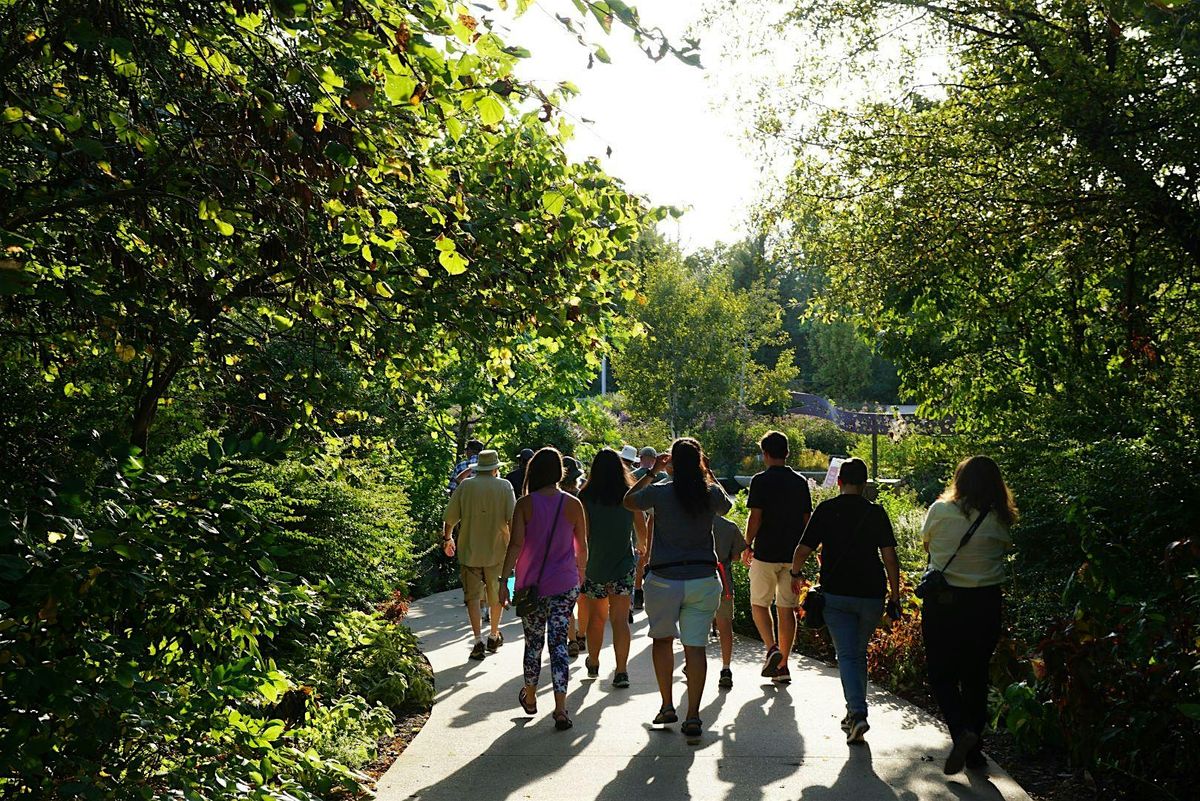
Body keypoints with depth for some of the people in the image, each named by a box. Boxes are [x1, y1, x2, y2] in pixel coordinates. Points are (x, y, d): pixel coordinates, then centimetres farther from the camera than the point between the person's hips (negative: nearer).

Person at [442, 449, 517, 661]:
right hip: (497, 549, 0)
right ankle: (494, 637, 28)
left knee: (473, 595, 6)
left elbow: (450, 518, -1)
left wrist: (448, 538, 15)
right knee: (496, 594, 16)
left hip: (469, 550, 0)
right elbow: (513, 518, -10)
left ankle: (478, 641, -3)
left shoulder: (465, 485, -2)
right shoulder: (504, 486, -3)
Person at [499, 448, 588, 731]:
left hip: (531, 585, 0)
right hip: (564, 585, 0)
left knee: (533, 642, 14)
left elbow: (516, 544, -13)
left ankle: (530, 698, 33)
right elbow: (582, 547, 5)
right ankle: (560, 709, -4)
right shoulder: (573, 504, -2)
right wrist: (581, 575, 21)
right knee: (558, 643, 2)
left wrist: (504, 580, -8)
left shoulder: (525, 504, -7)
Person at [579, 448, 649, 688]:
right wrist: (642, 552, 25)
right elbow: (642, 532, 4)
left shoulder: (586, 497, -7)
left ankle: (593, 663, 33)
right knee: (620, 619, 1)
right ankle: (621, 671, -6)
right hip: (623, 564, 0)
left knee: (596, 617, 16)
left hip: (594, 566, 0)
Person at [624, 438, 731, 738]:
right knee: (695, 645, 3)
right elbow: (725, 507, 22)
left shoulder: (659, 492, -9)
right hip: (704, 578, 1)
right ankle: (693, 716, 2)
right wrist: (707, 473, 22)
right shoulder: (712, 493, -3)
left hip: (664, 579, -1)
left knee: (662, 639, 17)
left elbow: (629, 501, 10)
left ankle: (667, 706, 19)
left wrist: (652, 472, 14)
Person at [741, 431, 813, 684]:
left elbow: (755, 518, -13)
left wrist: (747, 546, -1)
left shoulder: (761, 481, -9)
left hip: (766, 553, -4)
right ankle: (783, 665, 10)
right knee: (787, 608, 8)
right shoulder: (800, 482, 6)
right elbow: (807, 518, 8)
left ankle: (771, 648, -9)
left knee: (759, 604, 11)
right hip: (793, 555, 4)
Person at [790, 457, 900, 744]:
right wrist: (895, 595, 6)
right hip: (872, 595, 2)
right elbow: (890, 558, -2)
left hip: (836, 594, -2)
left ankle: (858, 712, -17)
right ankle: (855, 713, 23)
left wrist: (795, 575, 18)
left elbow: (803, 550, -1)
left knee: (847, 655, 1)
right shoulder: (876, 513, 1)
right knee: (859, 653, 18)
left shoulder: (826, 510, -1)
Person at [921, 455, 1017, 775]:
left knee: (942, 675, 10)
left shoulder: (940, 511, -7)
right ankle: (974, 750, 21)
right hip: (985, 604, 2)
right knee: (976, 676, 15)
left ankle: (962, 730, -13)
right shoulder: (1000, 521, -4)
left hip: (942, 603, -2)